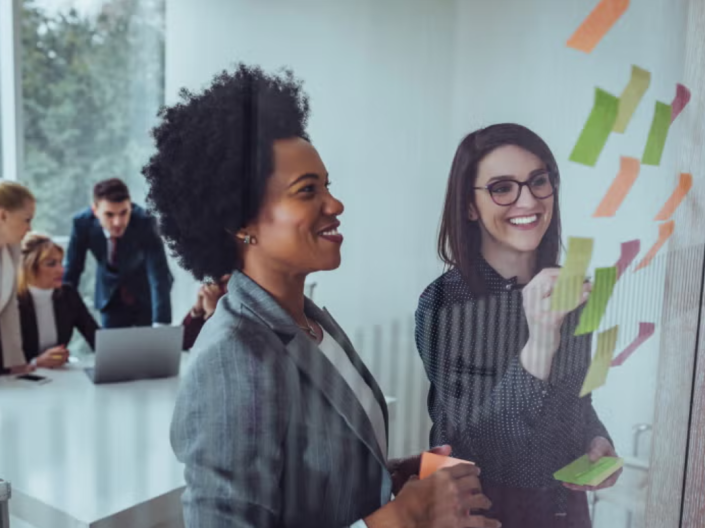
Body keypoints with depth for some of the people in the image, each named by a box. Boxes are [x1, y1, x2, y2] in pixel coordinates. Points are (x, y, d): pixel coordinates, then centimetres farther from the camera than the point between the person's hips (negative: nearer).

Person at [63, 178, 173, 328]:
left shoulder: (145, 224, -33)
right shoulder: (83, 223, -23)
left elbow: (159, 276, -39)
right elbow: (71, 271, -12)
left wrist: (161, 324, -48)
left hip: (146, 297, -2)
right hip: (111, 297, 2)